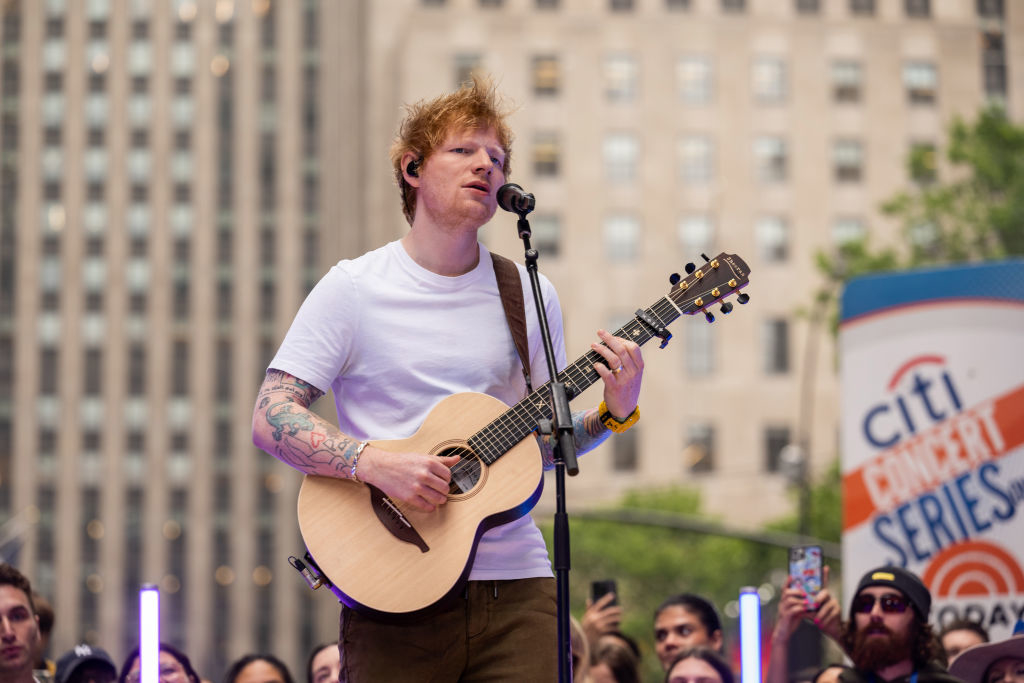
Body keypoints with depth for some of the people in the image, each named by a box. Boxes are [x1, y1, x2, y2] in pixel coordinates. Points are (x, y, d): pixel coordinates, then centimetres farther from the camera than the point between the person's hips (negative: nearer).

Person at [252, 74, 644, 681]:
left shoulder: (529, 295, 11)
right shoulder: (355, 289, 0)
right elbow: (271, 419, -6)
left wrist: (614, 414, -2)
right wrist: (375, 462, -19)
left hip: (516, 586, 3)